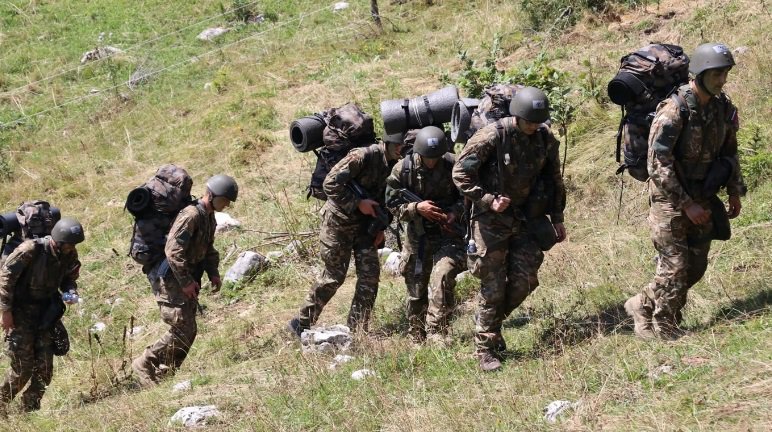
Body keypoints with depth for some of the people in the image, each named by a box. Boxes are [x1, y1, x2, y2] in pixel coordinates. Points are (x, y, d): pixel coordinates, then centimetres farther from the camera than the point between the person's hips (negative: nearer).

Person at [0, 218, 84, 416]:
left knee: (44, 368, 2)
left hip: (45, 312, 5)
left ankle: (30, 410, 17)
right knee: (22, 368, -6)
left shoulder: (70, 255, -5)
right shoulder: (31, 250, -23)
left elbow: (69, 278, 12)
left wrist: (71, 292, -12)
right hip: (21, 311, -5)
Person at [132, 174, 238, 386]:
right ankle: (145, 364, -1)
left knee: (189, 331, 8)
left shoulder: (209, 217, 11)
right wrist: (186, 282, -22)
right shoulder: (191, 216, -21)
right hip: (170, 280, -10)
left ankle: (163, 376, 16)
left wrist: (213, 273, 11)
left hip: (187, 281, 10)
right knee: (181, 330, -13)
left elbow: (208, 249, 26)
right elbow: (173, 251, -25)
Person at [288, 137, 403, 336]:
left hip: (365, 225, 7)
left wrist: (381, 227, 2)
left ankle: (357, 330, 6)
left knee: (370, 274, -2)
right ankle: (301, 323, 12)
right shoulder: (363, 156, -23)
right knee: (334, 276, -2)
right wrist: (358, 203, -24)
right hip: (339, 222, -7)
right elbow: (331, 183, -23)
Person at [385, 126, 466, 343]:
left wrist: (455, 211, -14)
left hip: (449, 234, -2)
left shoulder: (453, 165, -9)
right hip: (418, 237, 2)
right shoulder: (403, 169, -8)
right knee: (416, 292, 9)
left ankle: (437, 333, -22)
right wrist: (417, 208, -19)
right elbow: (392, 203, -3)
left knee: (442, 277, -25)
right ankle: (416, 339, 25)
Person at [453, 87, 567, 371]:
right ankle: (485, 349, 5)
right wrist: (489, 201, -18)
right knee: (493, 287, -4)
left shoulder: (546, 140, 0)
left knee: (525, 281, 2)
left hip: (526, 218, 5)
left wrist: (557, 218, 13)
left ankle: (493, 322, 27)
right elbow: (461, 173, -13)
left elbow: (554, 180, 13)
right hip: (491, 220, -5)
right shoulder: (492, 137, -17)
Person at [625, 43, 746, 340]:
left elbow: (729, 151, 17)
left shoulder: (723, 107, 1)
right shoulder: (674, 111, -21)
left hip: (703, 198, 7)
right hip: (671, 199, -7)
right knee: (675, 266, -6)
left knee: (696, 268, 10)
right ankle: (664, 331, 12)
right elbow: (659, 165, -22)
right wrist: (686, 205, -21)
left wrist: (734, 192, 11)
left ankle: (643, 305, 28)